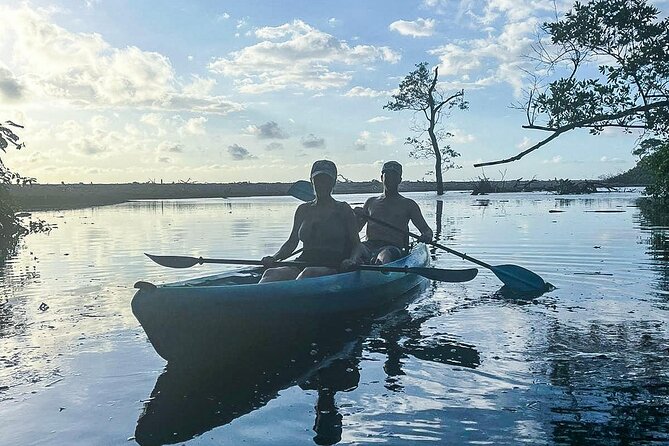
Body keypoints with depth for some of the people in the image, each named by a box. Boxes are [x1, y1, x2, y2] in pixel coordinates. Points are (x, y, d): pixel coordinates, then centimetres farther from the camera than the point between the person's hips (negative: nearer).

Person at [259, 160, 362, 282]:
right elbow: (292, 242, 19)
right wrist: (274, 258, 0)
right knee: (271, 274, -26)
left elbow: (356, 243, 6)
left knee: (309, 273, -38)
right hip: (304, 263, 4)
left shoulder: (343, 209, 9)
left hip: (333, 267, -4)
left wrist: (352, 260, -15)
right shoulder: (303, 210, 19)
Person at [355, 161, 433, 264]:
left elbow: (427, 230, 12)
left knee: (385, 255, -41)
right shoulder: (371, 202, 25)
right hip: (370, 245, 3)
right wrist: (356, 217, -1)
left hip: (393, 248, -2)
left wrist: (426, 236, -13)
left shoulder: (408, 204, 17)